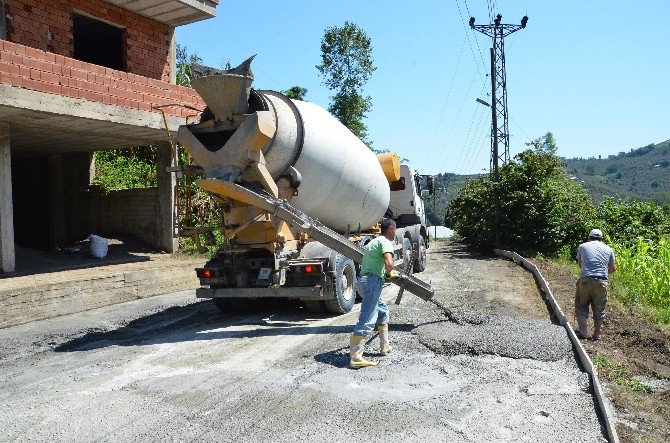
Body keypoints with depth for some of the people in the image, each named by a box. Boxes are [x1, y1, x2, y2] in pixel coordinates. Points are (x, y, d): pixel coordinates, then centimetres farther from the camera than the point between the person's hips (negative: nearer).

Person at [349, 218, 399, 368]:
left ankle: (385, 347, 32)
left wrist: (388, 273, 32)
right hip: (373, 281, -10)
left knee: (382, 311, 24)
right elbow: (389, 263, -22)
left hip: (364, 279, 10)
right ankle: (356, 358, -18)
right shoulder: (385, 242, -6)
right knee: (367, 320, -13)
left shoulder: (373, 242, 23)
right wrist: (389, 273, 0)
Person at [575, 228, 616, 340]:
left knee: (581, 306, 11)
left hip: (585, 280, -1)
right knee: (599, 309, 12)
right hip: (601, 282, 1)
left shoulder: (582, 246, 10)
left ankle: (583, 332, 9)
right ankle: (597, 334, 16)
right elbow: (613, 268, 14)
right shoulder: (608, 249, 13)